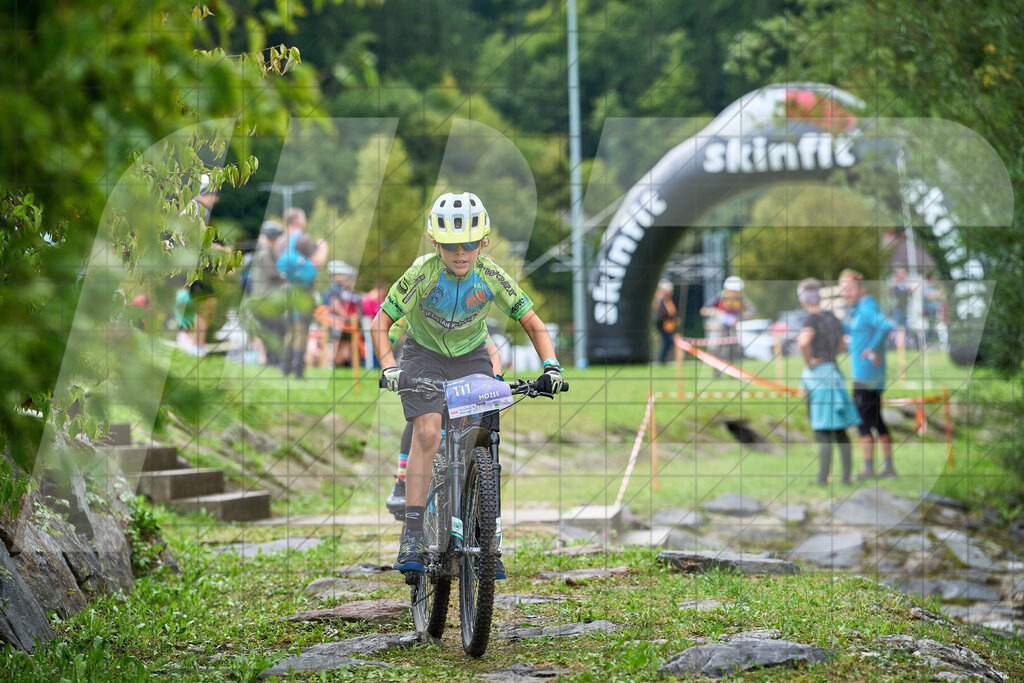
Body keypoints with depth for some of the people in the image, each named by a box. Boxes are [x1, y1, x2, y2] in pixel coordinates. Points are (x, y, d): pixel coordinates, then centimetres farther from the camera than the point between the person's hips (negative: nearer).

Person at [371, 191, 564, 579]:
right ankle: (412, 537, -25)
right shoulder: (422, 274, -25)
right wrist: (389, 369, -34)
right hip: (424, 356, -2)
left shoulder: (492, 277, -20)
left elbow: (534, 324, -11)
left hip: (471, 358, 2)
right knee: (427, 432, -26)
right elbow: (380, 324, -19)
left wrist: (551, 367, -26)